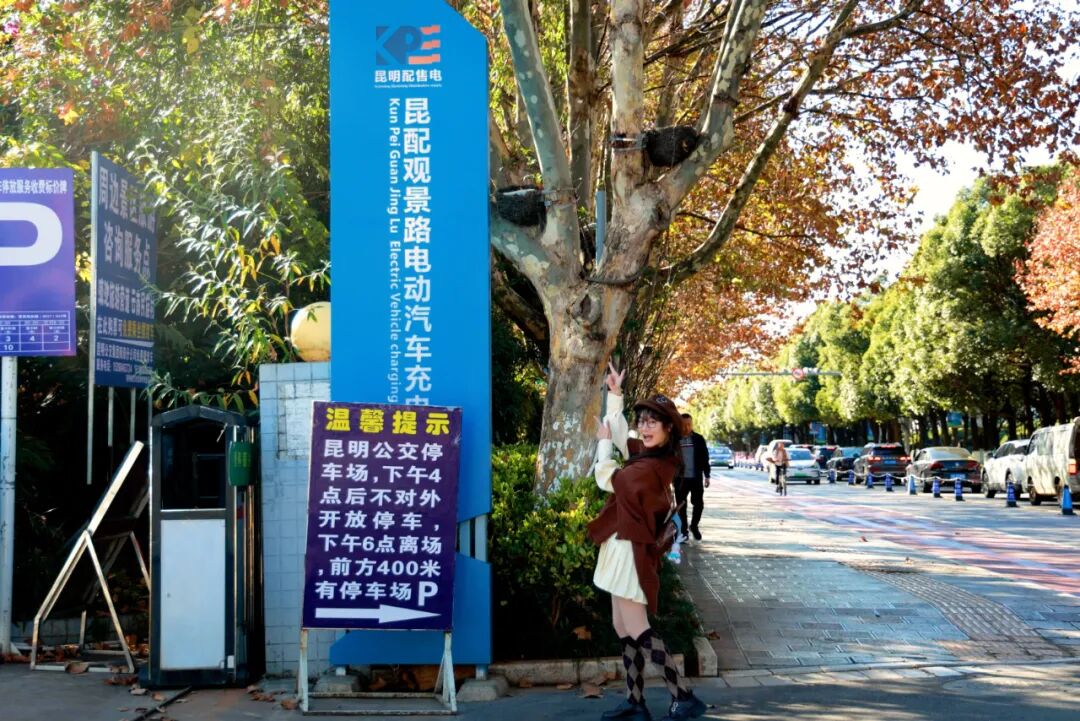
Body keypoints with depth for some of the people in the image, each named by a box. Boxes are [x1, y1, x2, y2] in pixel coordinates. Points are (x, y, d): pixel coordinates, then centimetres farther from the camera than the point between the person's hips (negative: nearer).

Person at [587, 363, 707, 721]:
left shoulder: (650, 467, -21)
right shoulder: (647, 453, 6)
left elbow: (605, 479, -8)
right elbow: (618, 432, 25)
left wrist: (603, 442, 7)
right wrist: (615, 393, 20)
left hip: (630, 550, -10)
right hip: (625, 547, 10)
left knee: (637, 630, -10)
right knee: (623, 628, 12)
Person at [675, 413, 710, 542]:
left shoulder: (699, 439, 2)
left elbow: (705, 458, 4)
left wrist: (706, 476, 0)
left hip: (696, 478, 0)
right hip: (680, 478, 0)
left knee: (699, 504, 0)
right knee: (681, 506, 3)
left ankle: (694, 526, 24)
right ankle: (684, 532, 12)